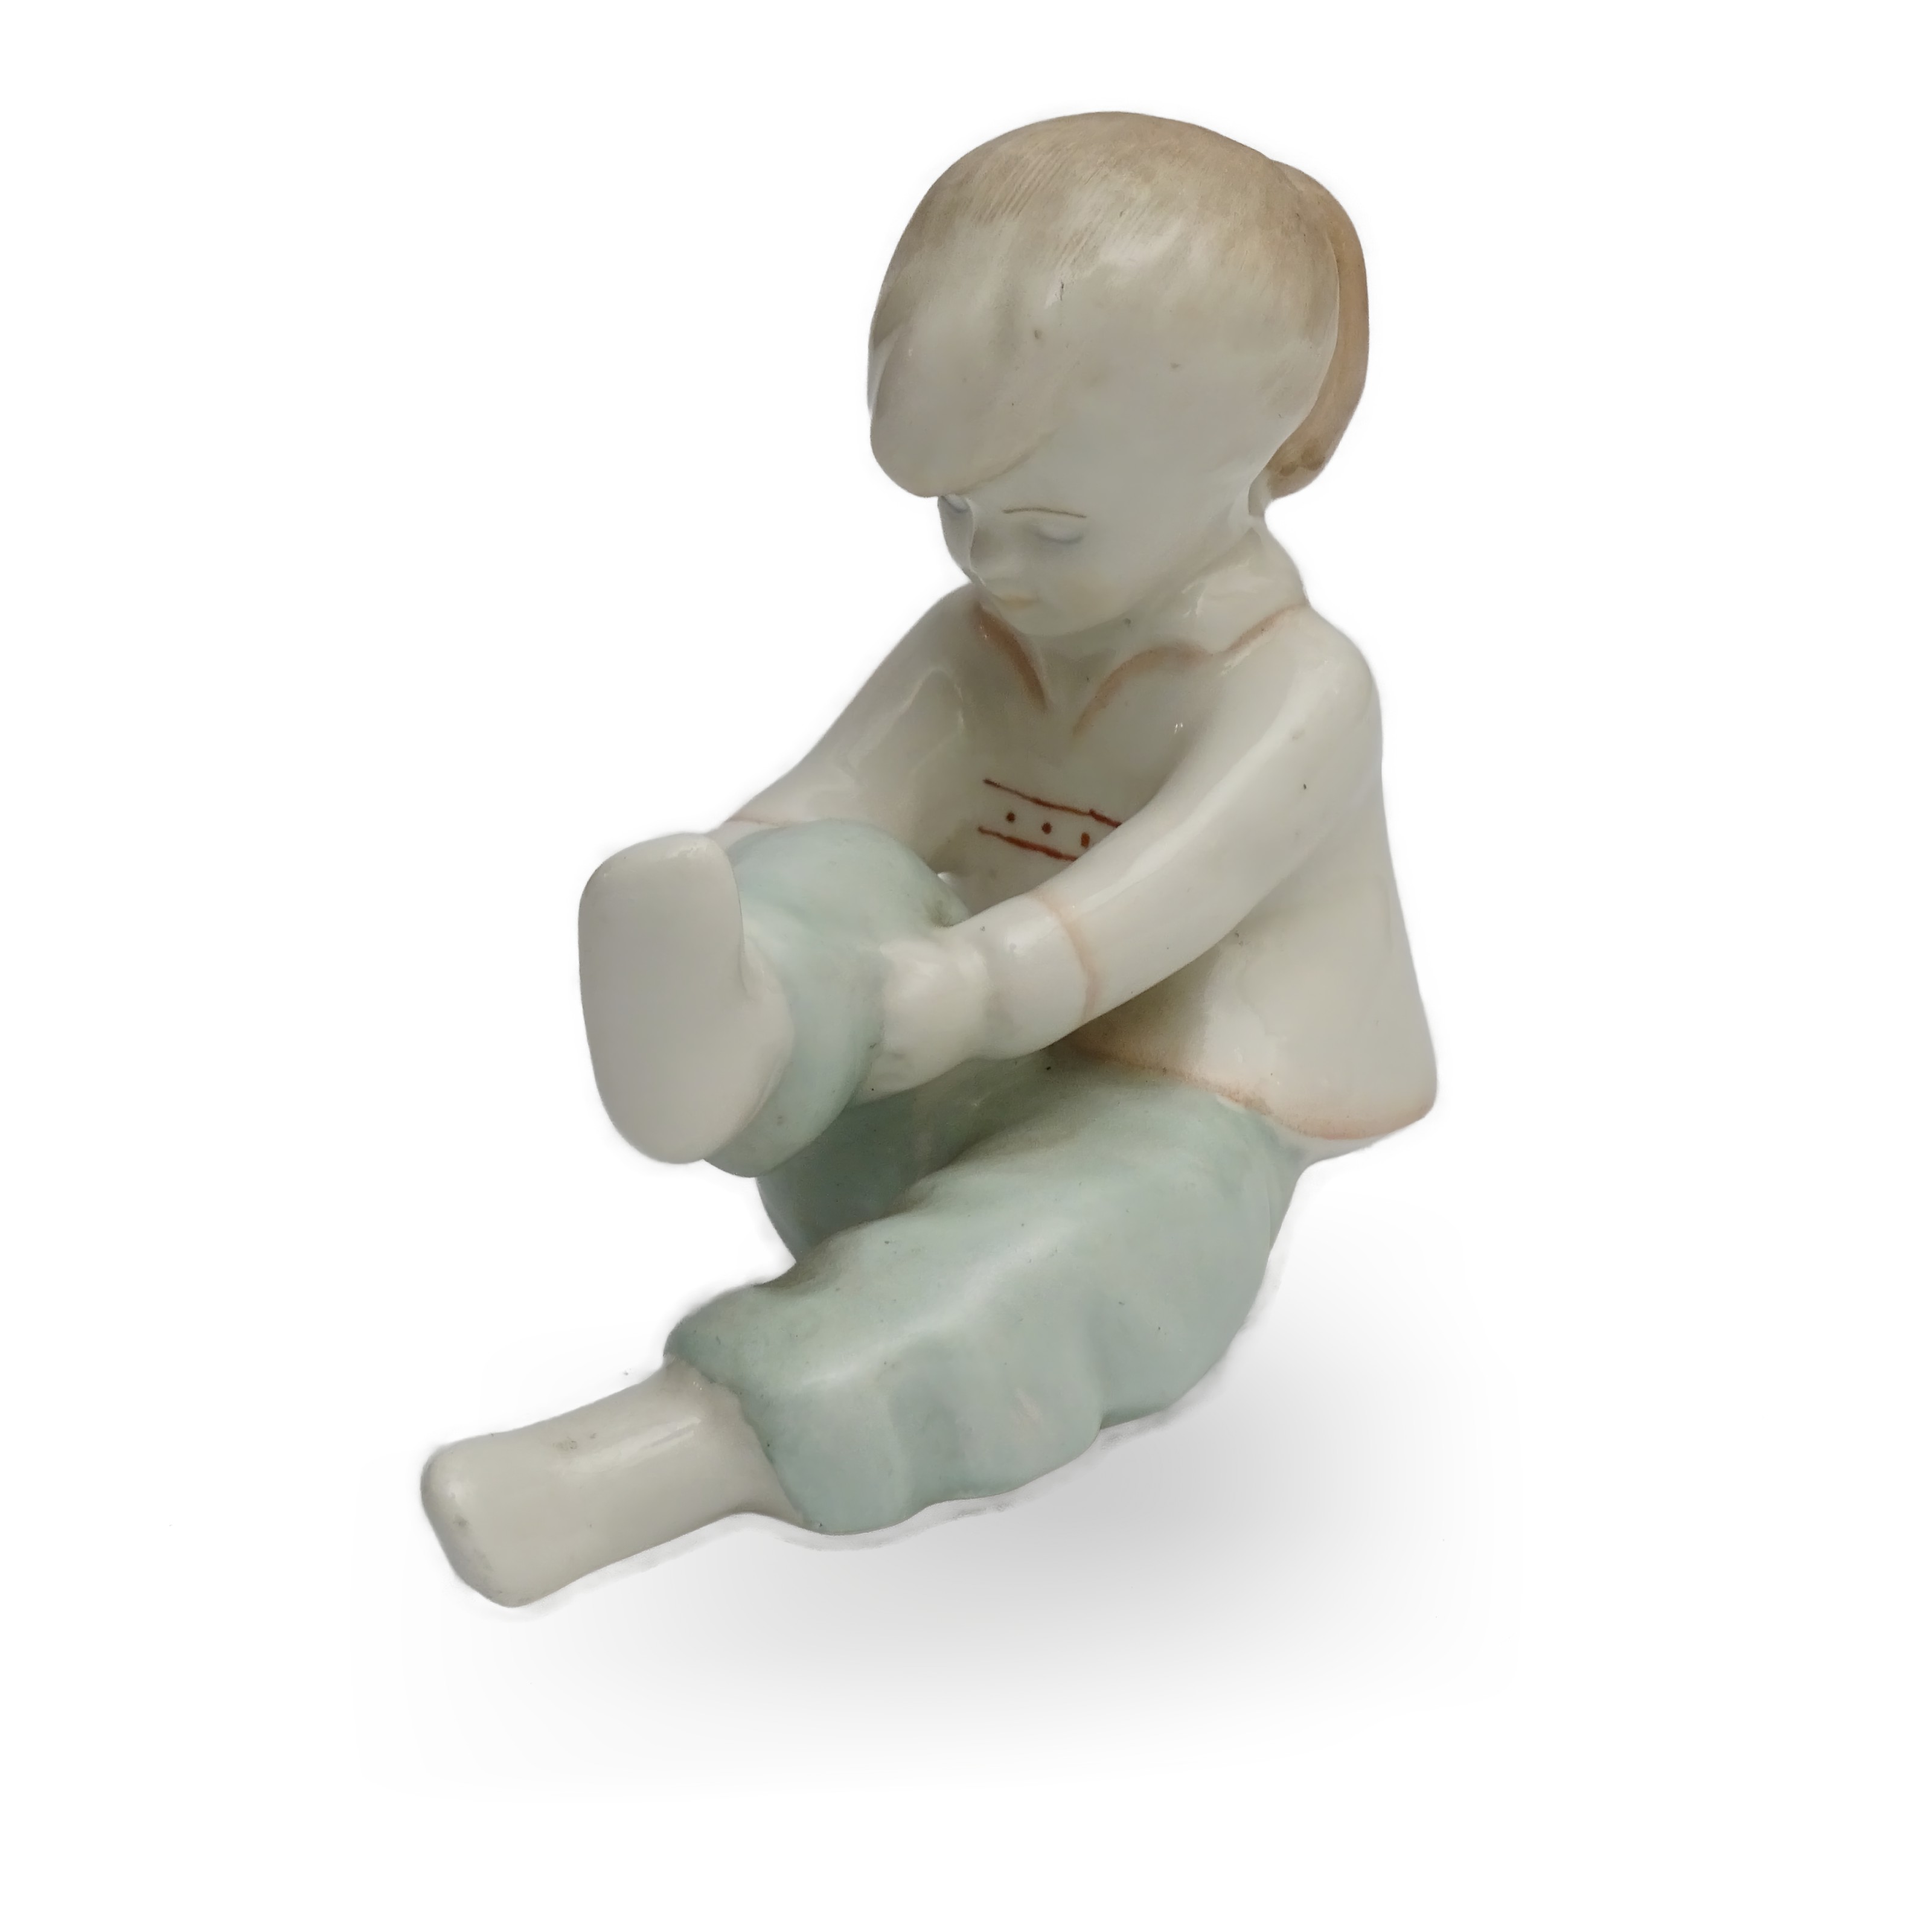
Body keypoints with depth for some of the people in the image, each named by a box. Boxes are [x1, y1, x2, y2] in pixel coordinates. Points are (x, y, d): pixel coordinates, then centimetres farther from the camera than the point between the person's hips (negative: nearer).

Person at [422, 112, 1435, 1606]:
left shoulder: (1298, 693, -11)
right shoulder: (977, 647, 7)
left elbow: (1171, 883, -28)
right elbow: (833, 799, -8)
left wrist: (971, 986, -44)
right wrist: (699, 907, -29)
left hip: (1156, 1140, -4)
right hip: (936, 1098, 4)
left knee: (1027, 1268, -40)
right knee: (821, 891, -28)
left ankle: (640, 1469, -54)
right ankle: (725, 1038, -63)